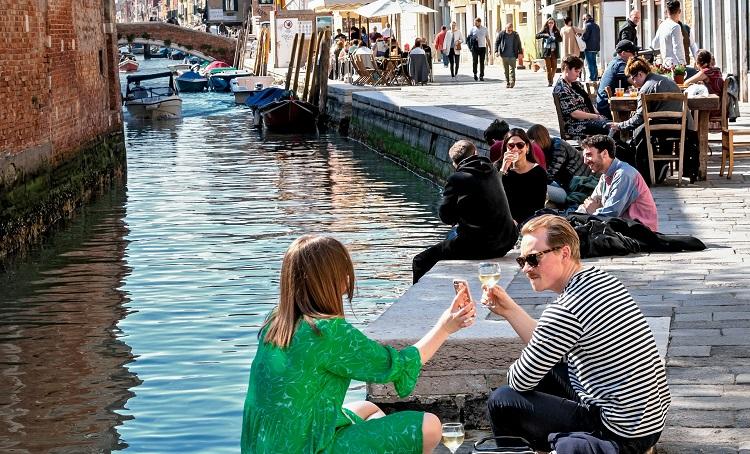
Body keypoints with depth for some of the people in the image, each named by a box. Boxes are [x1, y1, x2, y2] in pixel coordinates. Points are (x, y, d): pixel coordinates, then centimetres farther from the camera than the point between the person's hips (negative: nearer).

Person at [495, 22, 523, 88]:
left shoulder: (515, 35, 4)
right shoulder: (501, 34, 1)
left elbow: (519, 44, 12)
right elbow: (496, 43, 6)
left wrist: (520, 53, 9)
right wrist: (496, 51, -4)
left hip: (512, 56, -1)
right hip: (504, 56, 1)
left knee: (512, 69, -8)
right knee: (506, 70, 5)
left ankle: (512, 82, -12)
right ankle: (507, 82, 11)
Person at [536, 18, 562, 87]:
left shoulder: (556, 31, 11)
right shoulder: (545, 31, 6)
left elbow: (560, 39, 1)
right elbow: (537, 36, -3)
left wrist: (554, 38, -16)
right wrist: (544, 35, -18)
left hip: (554, 50, 2)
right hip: (547, 50, -2)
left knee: (554, 67, -1)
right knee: (548, 67, -4)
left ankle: (551, 78, 21)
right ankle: (549, 82, -1)